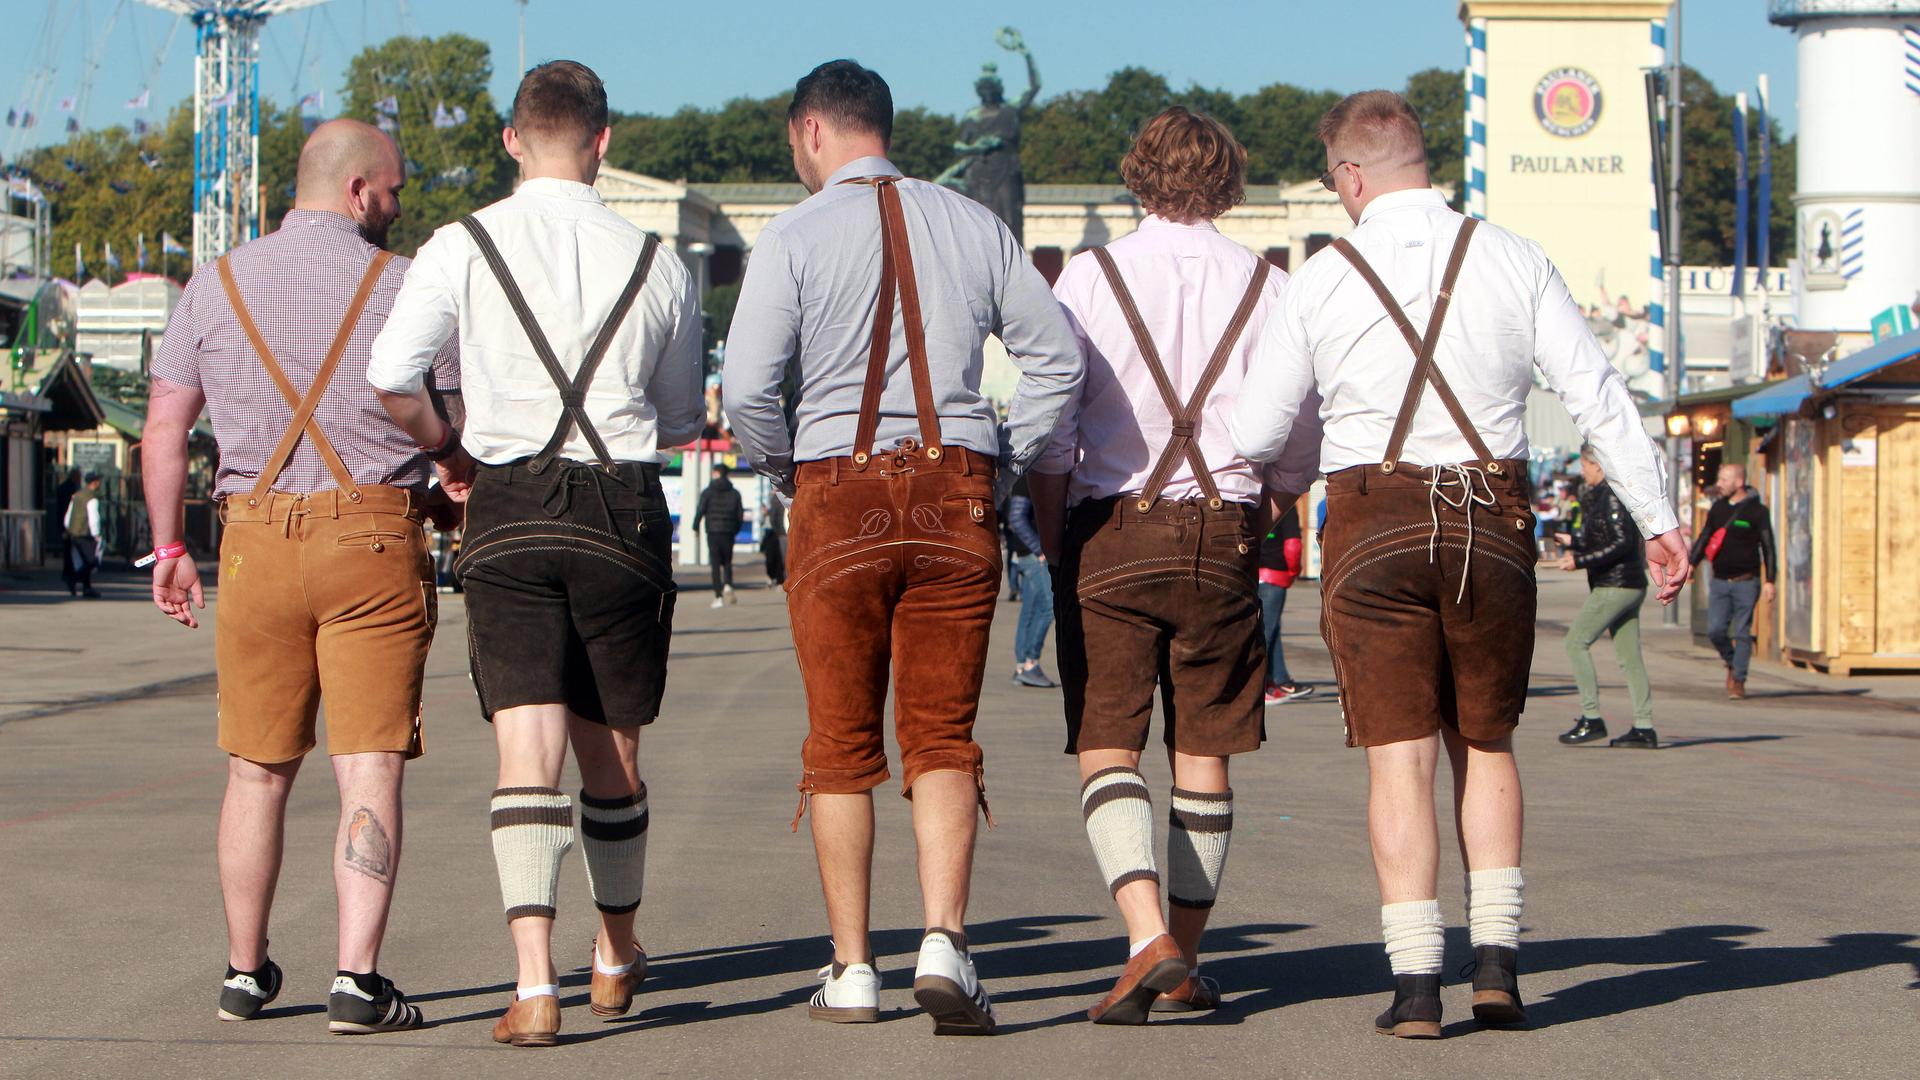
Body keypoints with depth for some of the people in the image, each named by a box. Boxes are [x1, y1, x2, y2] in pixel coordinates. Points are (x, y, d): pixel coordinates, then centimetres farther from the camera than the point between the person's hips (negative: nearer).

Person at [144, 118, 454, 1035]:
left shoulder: (218, 285, 8)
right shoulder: (403, 286, 0)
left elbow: (164, 426, 9)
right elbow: (458, 429, 0)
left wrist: (167, 548, 17)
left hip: (255, 536, 3)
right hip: (378, 533, -3)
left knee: (258, 770, 13)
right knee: (369, 769, -4)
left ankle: (245, 973, 21)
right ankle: (357, 979, -12)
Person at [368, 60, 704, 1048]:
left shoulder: (461, 248, -1)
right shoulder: (656, 264, 4)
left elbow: (389, 381, -11)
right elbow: (682, 421, 12)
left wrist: (450, 449, 7)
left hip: (506, 511, -1)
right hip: (623, 510, 1)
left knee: (527, 747, -4)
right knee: (611, 751, 15)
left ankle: (535, 984, -18)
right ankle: (616, 959, 33)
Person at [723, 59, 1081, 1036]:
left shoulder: (795, 236, -3)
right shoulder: (972, 225, 8)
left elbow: (747, 386, -10)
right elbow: (1056, 358, 8)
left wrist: (783, 470, 7)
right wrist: (1002, 458, 14)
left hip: (838, 491, -2)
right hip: (958, 492, 2)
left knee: (842, 745, 8)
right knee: (942, 736, 5)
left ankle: (851, 971, 8)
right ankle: (944, 942, -13)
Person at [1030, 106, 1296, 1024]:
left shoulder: (1089, 277, -2)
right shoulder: (1265, 286, 2)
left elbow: (1051, 433, -4)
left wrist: (1054, 545, 7)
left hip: (1112, 533, -2)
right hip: (1224, 534, 2)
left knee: (1106, 748, -1)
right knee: (1203, 756, 10)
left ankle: (1149, 939, -20)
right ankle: (1185, 965, 16)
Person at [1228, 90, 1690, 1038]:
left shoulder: (1320, 283, -4)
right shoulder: (1510, 259, 0)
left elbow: (1254, 435, 0)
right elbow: (1598, 398, -3)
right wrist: (1657, 518, 2)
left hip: (1373, 528, -2)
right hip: (1492, 525, 2)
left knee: (1399, 757, 1)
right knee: (1486, 745, 17)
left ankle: (1416, 980, -7)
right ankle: (1497, 957, 9)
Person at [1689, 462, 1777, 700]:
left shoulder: (1756, 511, -4)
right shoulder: (1717, 508, 11)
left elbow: (1768, 547, -4)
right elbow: (1704, 538, 18)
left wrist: (1769, 581, -9)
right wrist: (1689, 564, 6)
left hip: (1745, 582, -4)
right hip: (1719, 582, 4)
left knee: (1741, 633, -3)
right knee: (1715, 630, -5)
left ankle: (1738, 681, 5)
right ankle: (1731, 662, 21)